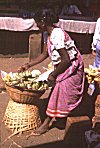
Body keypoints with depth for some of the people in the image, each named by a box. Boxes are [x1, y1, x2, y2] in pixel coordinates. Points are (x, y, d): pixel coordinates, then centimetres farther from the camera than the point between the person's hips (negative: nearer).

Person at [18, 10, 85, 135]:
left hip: (72, 68, -9)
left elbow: (66, 60, -27)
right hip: (63, 67, 9)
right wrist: (28, 65, 10)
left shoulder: (56, 36, -27)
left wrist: (53, 75, -16)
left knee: (60, 87, -9)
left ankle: (47, 122, 0)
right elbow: (44, 54, 12)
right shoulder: (49, 35, 4)